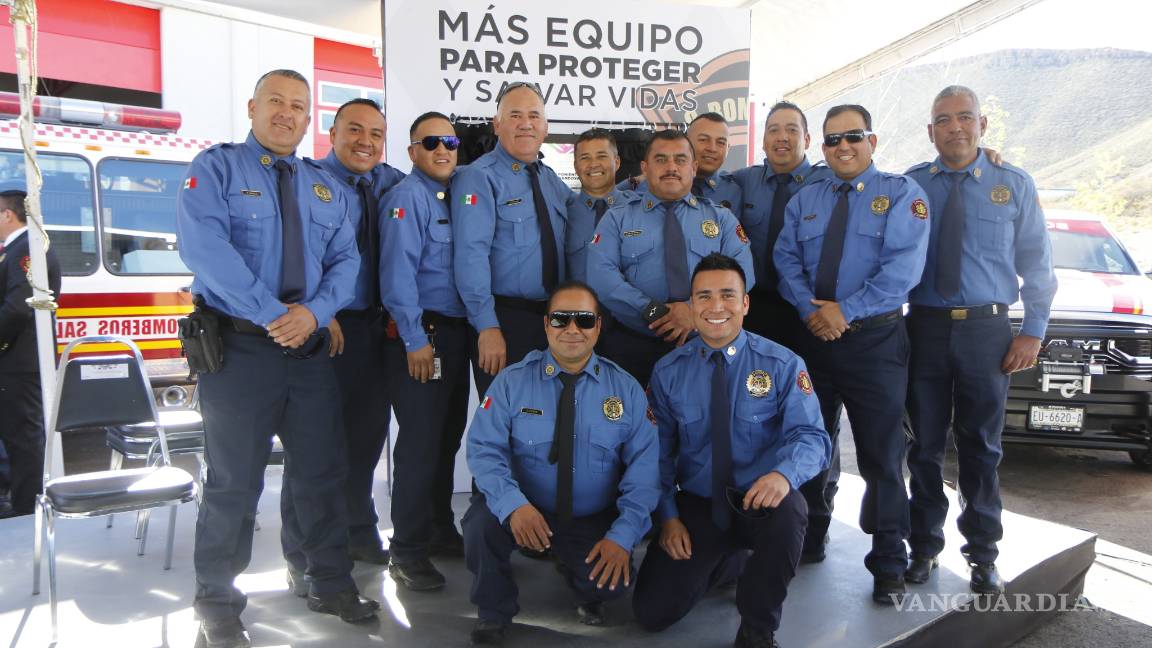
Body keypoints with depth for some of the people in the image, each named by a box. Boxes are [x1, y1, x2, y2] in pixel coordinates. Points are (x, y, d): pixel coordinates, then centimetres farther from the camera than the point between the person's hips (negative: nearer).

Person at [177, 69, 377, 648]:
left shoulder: (325, 186, 15)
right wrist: (272, 315, -20)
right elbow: (203, 246, -16)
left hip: (311, 346, 5)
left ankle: (331, 585, 29)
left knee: (322, 472, 12)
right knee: (233, 481, 3)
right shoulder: (215, 168, 0)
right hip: (240, 346, -4)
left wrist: (314, 311, -13)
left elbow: (345, 259, 7)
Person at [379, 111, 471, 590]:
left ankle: (440, 531, 30)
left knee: (449, 437, 15)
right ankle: (407, 551, 8)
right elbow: (397, 272, -16)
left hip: (456, 333, 8)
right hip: (421, 334, -8)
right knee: (420, 442, -4)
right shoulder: (407, 196, -8)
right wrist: (415, 340, -19)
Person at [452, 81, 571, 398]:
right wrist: (488, 327, -22)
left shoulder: (554, 182, 13)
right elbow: (471, 255, -17)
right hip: (504, 321, -6)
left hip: (555, 319, 7)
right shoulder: (479, 178, -9)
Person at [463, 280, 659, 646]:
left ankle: (587, 591, 16)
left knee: (613, 583, -25)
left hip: (594, 522, 0)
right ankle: (494, 612, 1)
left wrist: (623, 535, -19)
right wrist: (513, 503, -31)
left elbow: (644, 468, -7)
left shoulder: (627, 390, -3)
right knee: (482, 520, -30)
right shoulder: (511, 382, -5)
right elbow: (484, 449, -13)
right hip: (525, 512, 0)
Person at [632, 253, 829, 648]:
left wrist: (785, 473, -37)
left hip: (761, 502, -2)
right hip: (695, 506, 2)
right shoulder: (667, 372, 0)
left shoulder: (783, 365, -7)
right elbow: (660, 452, 4)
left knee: (788, 510, -38)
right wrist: (668, 516, -7)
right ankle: (732, 562, 23)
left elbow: (811, 436, -15)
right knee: (653, 612, -7)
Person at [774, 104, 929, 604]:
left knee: (880, 452, 3)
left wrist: (845, 310, -19)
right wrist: (810, 309, -14)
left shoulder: (901, 194, -1)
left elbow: (903, 267, -13)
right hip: (813, 337, 4)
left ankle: (888, 564, 18)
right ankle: (810, 540, 32)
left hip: (875, 339, -4)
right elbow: (786, 260, 2)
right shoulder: (804, 200, 13)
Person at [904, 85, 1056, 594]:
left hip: (986, 329, 0)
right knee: (925, 445, 9)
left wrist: (1033, 331, -1)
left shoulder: (1014, 185, 3)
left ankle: (983, 554, 25)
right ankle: (924, 547, 25)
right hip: (923, 327, 0)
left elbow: (1036, 264, 5)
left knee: (981, 447, 9)